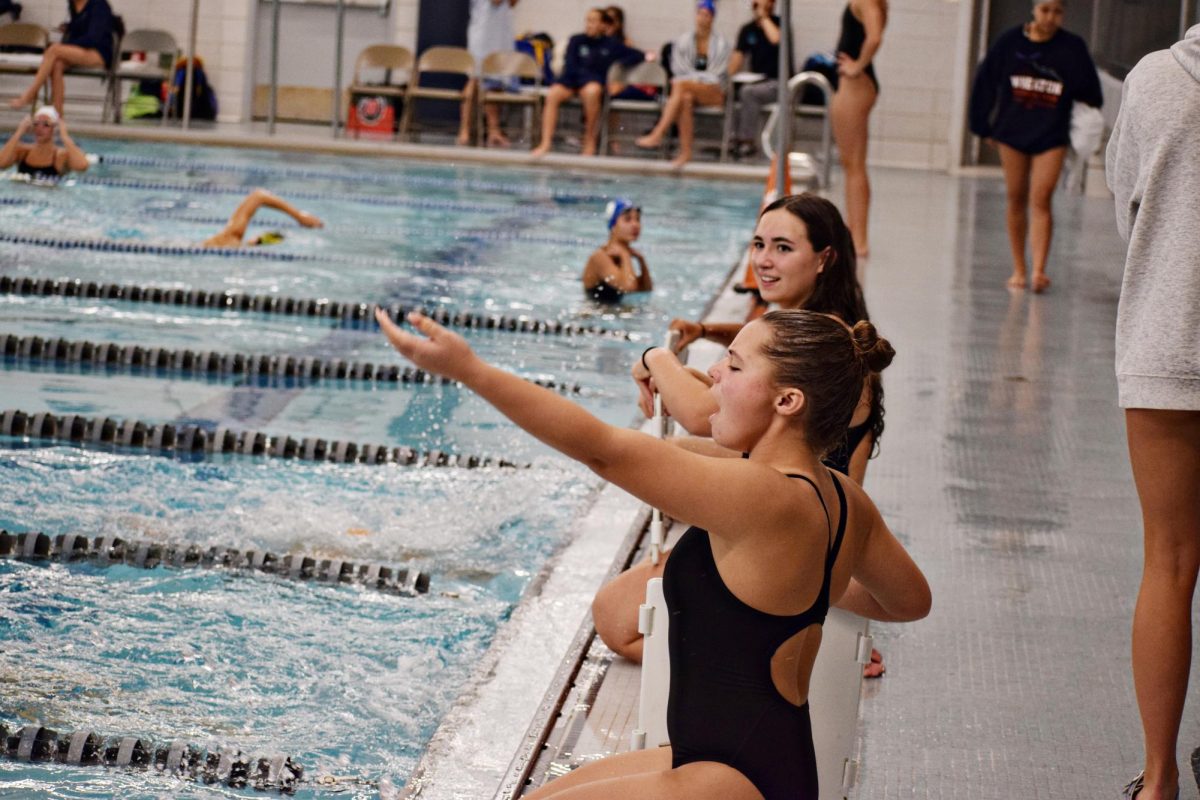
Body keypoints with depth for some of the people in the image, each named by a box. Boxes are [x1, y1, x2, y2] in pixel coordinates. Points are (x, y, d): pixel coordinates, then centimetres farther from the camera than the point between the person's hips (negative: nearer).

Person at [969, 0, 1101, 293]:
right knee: (1016, 200, 7)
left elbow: (1089, 92, 3)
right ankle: (1019, 269, 18)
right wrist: (986, 126, 7)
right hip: (1012, 132, 2)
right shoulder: (1010, 41, -1)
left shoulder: (1072, 48, -3)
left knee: (1040, 201, -12)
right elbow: (986, 82, 6)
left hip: (1051, 137, -2)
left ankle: (1039, 271, -18)